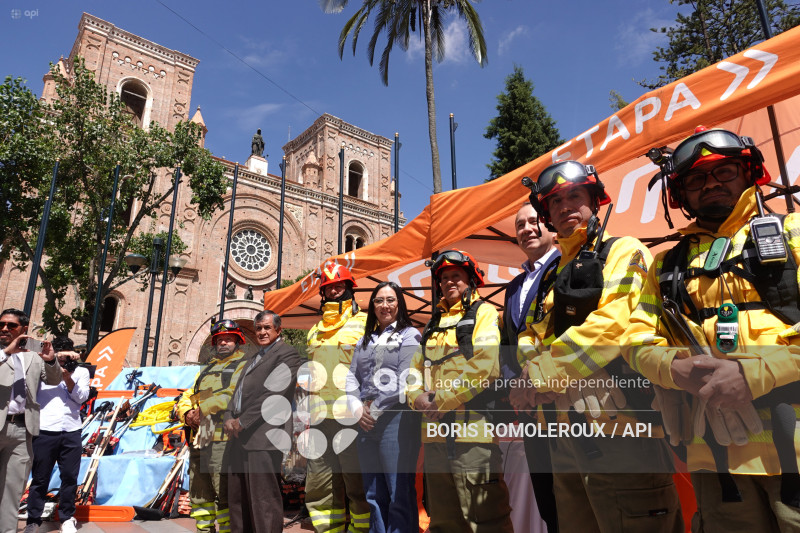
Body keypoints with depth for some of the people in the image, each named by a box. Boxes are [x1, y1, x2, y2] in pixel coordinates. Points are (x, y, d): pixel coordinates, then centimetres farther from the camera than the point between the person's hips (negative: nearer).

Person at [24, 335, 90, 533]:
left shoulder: (81, 371, 12)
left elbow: (82, 397, 1)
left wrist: (68, 379, -13)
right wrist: (55, 357, -14)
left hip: (71, 432, 1)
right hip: (45, 430, -1)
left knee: (70, 477, 5)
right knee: (40, 478, 5)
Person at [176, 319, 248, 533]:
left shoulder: (244, 367, 0)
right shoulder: (207, 370, 26)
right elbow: (186, 397, 23)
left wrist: (203, 409, -11)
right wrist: (187, 413, 0)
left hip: (221, 440, -8)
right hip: (198, 440, 8)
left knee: (224, 496, -7)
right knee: (199, 496, 14)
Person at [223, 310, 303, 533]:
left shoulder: (287, 353, -4)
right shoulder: (253, 358, 24)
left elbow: (275, 393, -15)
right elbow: (238, 392, 20)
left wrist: (242, 422, -13)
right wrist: (229, 418, 1)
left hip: (262, 437, -9)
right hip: (240, 438, 9)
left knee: (264, 501, -7)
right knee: (237, 499, 16)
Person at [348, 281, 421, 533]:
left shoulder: (409, 335, 1)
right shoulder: (365, 341, 20)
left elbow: (404, 380, -9)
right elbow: (352, 376, 14)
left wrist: (376, 409, -10)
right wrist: (358, 408, -3)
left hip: (395, 419, -6)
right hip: (365, 423, 6)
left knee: (399, 493, -2)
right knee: (373, 494, 12)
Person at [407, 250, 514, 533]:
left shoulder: (484, 313, 0)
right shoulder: (434, 323, 22)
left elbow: (482, 363, -14)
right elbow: (416, 366, 18)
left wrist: (443, 401, -14)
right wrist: (418, 396, -3)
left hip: (471, 428, -7)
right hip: (435, 430, 7)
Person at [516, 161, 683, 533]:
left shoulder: (624, 252, -3)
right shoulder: (552, 276, 20)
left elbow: (612, 324, -18)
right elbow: (531, 337, 19)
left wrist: (547, 370, -11)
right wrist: (534, 370, -4)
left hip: (619, 428, -8)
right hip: (567, 434, 8)